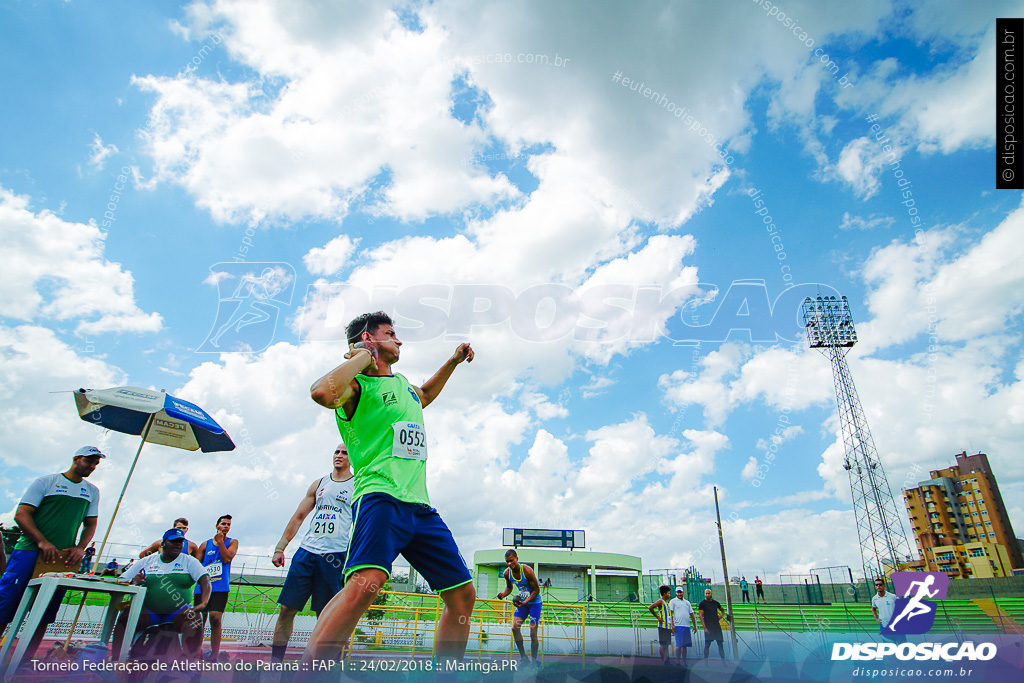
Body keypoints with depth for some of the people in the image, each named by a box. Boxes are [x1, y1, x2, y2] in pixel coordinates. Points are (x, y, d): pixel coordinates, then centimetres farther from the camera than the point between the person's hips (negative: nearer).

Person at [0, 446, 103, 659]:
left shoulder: (92, 491, 15)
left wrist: (80, 548, -2)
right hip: (29, 551, -4)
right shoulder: (46, 482, 2)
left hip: (63, 559, 4)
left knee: (44, 617, 5)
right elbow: (21, 514, -4)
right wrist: (43, 542, -16)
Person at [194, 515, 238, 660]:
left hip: (220, 587, -3)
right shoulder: (206, 544, 14)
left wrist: (220, 541, -8)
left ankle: (214, 656, -8)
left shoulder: (232, 542, 10)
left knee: (215, 618, -14)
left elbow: (227, 558, -6)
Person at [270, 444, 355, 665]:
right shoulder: (319, 484, 15)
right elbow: (299, 516, 16)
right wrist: (280, 547, 9)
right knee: (286, 609, 3)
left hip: (335, 555, -4)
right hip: (307, 550, 4)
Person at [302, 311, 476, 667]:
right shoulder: (357, 385, -1)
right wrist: (362, 358, -11)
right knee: (366, 582, -33)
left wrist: (452, 362, 41)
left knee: (463, 594, 9)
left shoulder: (401, 382, 22)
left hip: (420, 506, 8)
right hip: (381, 497, -8)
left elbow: (423, 395, 47)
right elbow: (323, 393, -26)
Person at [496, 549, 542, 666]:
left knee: (533, 633, -5)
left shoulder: (527, 571, -27)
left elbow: (537, 590, -20)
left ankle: (534, 661, 12)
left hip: (535, 603, -6)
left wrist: (525, 602, -29)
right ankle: (523, 656, 13)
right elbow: (509, 587, 11)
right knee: (515, 628, -4)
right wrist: (503, 594, -11)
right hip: (522, 602, 6)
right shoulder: (507, 573, -10)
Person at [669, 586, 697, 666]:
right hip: (678, 626, -5)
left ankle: (684, 662, 15)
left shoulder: (687, 602, 19)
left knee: (685, 645, 8)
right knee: (679, 645, -8)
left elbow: (692, 614, 22)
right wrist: (672, 624, -14)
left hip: (687, 626, 5)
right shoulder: (673, 601, 2)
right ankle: (678, 662, -1)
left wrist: (694, 625, 15)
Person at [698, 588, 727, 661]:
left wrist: (720, 616, 9)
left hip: (717, 626, 4)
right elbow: (701, 616, -8)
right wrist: (704, 628, -15)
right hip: (708, 627, -4)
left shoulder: (716, 603, 11)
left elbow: (722, 610, 30)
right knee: (707, 645, -3)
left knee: (720, 644, 6)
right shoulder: (702, 603, -3)